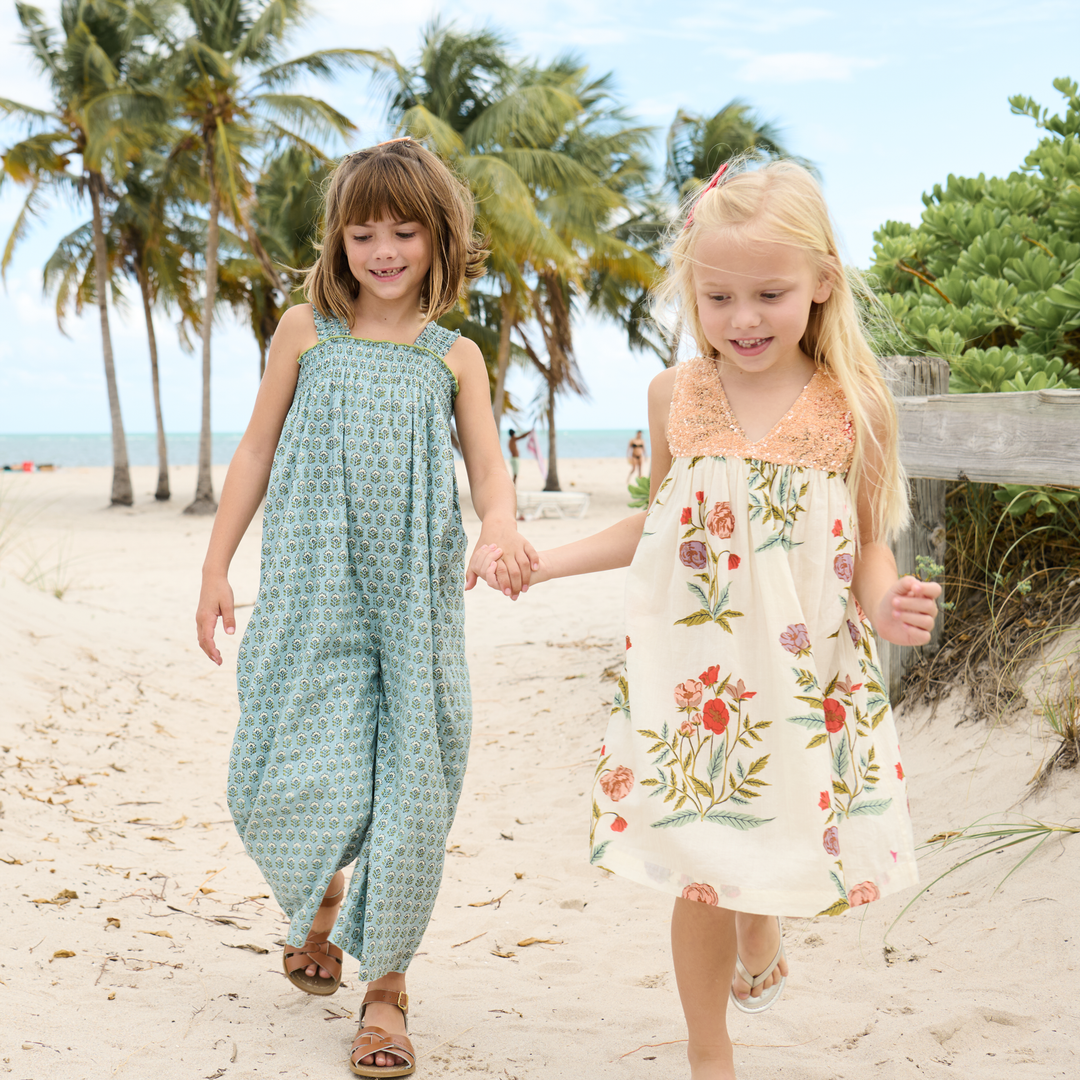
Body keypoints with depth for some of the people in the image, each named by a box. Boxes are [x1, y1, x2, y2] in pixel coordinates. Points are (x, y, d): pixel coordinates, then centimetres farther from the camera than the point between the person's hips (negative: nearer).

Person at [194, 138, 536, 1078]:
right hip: (313, 594, 0)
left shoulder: (454, 357, 8)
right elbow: (257, 451, 12)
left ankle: (386, 984, 16)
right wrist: (217, 564, 8)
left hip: (414, 595, 0)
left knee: (410, 783, -1)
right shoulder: (306, 331, 8)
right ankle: (320, 895, 32)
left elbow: (488, 469, 1)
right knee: (289, 782, -5)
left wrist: (502, 526, -22)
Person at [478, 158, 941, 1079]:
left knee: (785, 849, 11)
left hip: (803, 675, 0)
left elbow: (868, 545, 3)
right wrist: (541, 562, 8)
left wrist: (885, 605, -18)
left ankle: (760, 949, 50)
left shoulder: (854, 407, -5)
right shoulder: (675, 395, 0)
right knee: (699, 870, 5)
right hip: (691, 671, 1)